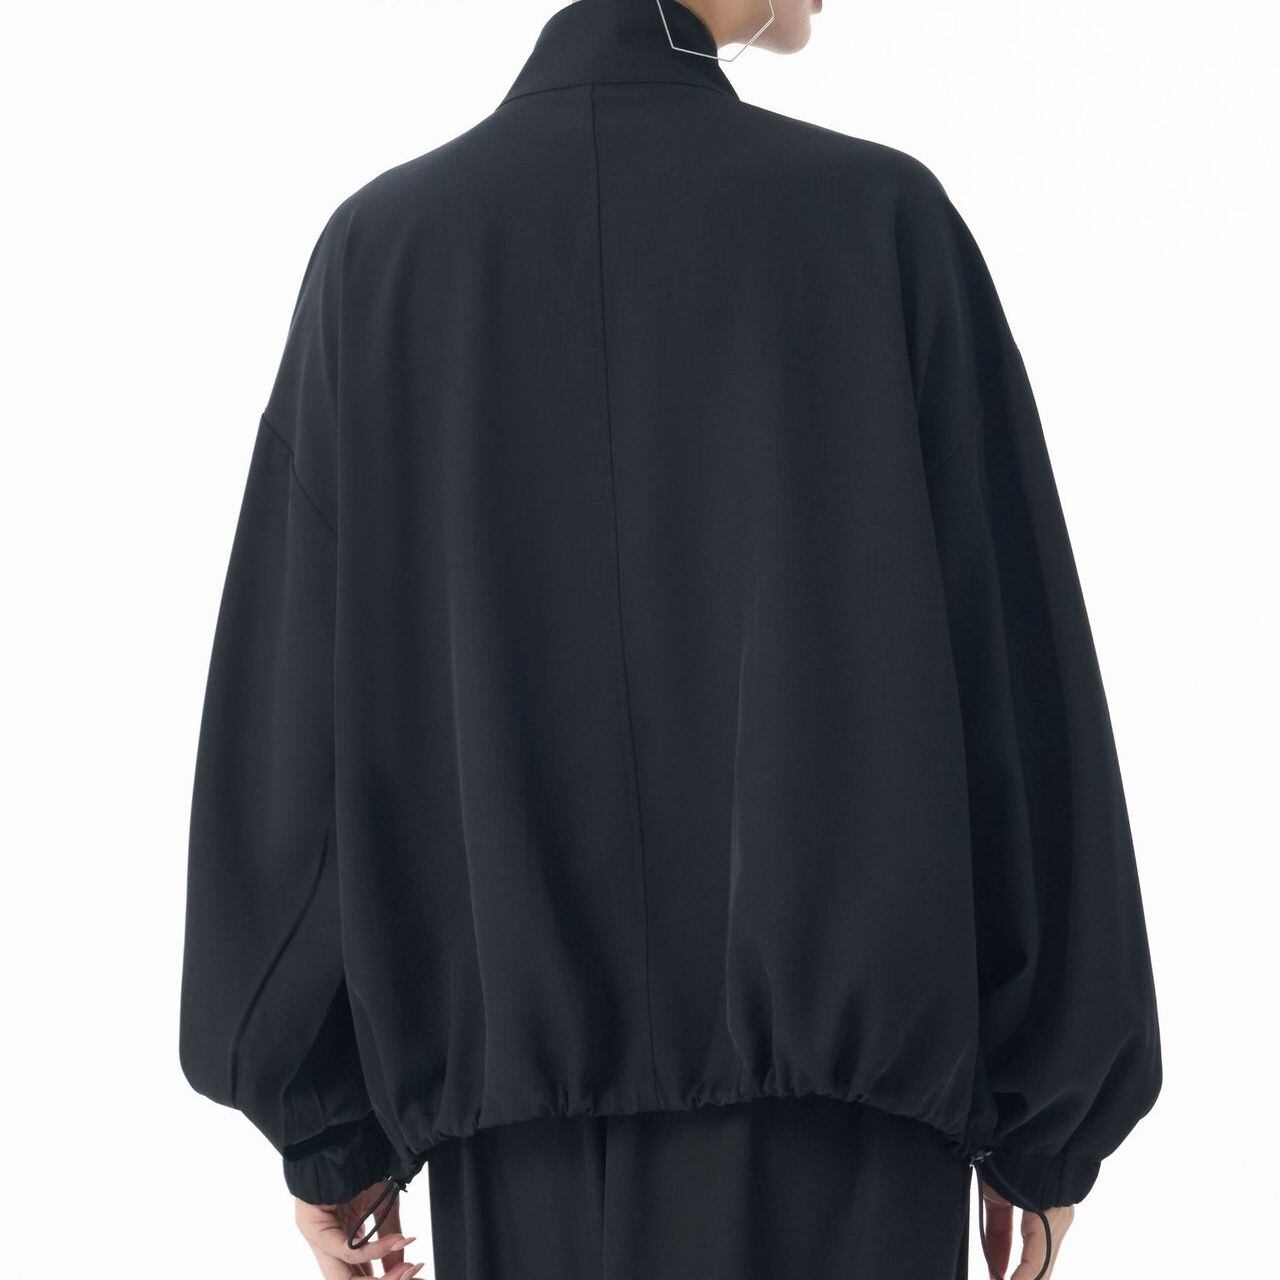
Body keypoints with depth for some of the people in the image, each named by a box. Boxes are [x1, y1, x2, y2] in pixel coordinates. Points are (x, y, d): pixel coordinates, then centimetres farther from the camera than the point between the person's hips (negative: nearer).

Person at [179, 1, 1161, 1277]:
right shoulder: (888, 226, -7)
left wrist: (319, 1118, 7)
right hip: (837, 1075, -1)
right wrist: (1050, 1119, 3)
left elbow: (296, 708, -3)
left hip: (521, 1067, 2)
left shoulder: (380, 249, -2)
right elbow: (1015, 681, -8)